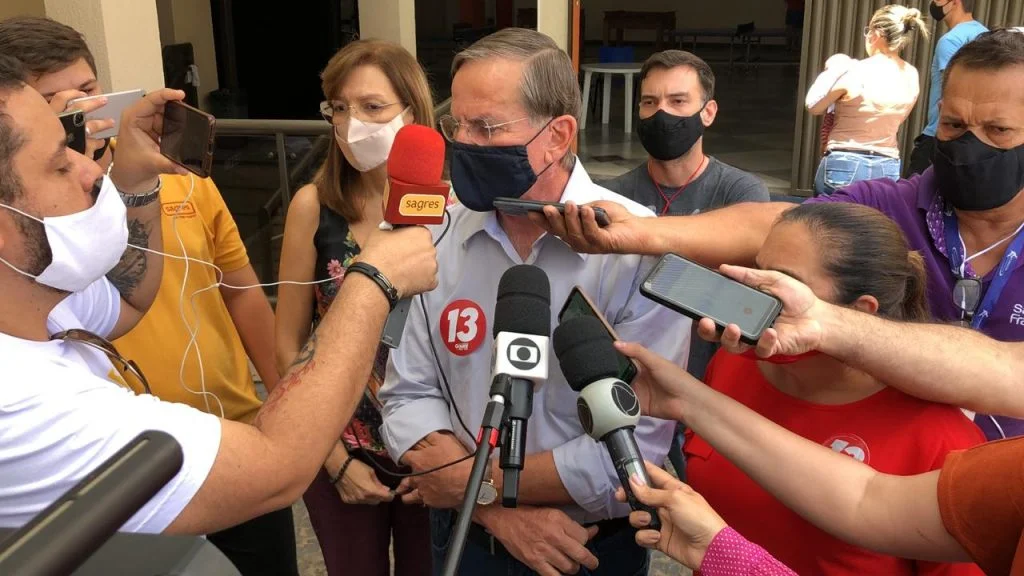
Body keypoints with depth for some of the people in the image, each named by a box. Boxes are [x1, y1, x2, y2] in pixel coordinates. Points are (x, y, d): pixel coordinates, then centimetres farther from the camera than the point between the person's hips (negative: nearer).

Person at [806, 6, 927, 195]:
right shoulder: (911, 76, 2)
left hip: (845, 165, -5)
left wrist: (831, 71, 11)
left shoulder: (854, 72, -14)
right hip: (888, 168, 5)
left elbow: (813, 106, -1)